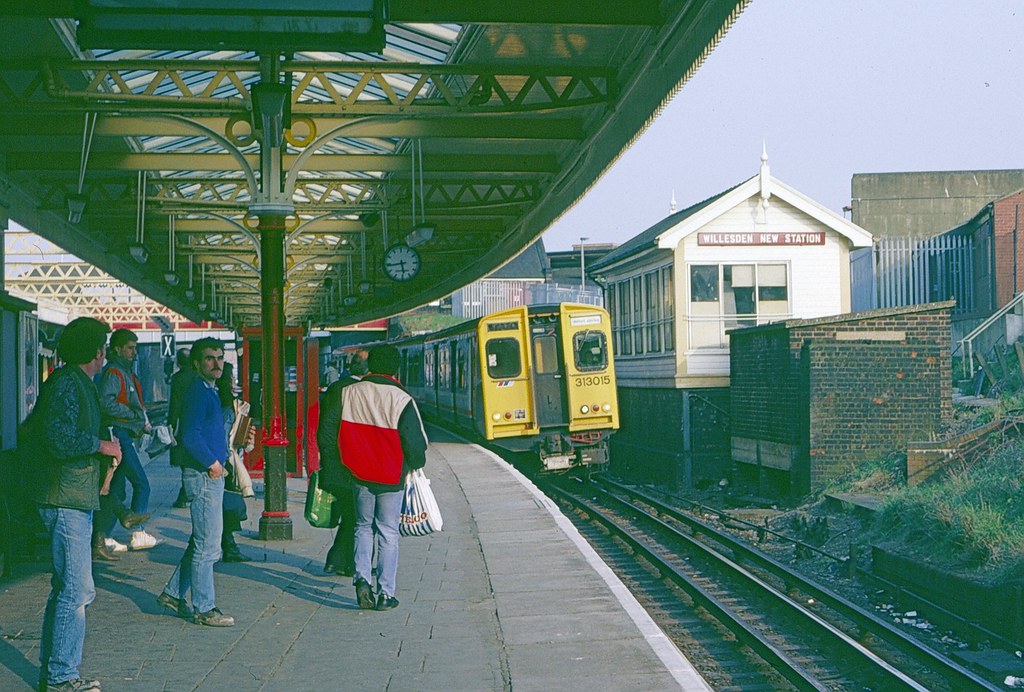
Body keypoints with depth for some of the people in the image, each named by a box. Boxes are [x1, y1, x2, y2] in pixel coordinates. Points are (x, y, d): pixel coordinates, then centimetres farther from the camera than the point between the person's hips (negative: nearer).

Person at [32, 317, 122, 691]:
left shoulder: (78, 383, 18)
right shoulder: (65, 383, -13)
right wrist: (101, 445, -13)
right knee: (76, 591, -9)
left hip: (75, 499, 11)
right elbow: (59, 438, -25)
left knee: (66, 588, 15)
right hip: (66, 499, -11)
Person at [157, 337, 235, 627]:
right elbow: (190, 437, -21)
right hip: (203, 475, -10)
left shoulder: (210, 391, 17)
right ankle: (204, 608, 3)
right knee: (207, 546, -4)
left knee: (201, 543, 17)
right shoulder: (198, 391, -14)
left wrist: (219, 461, 13)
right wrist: (212, 463, -13)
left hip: (212, 475, 10)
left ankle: (173, 593, 27)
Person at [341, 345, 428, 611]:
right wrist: (417, 464, 12)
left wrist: (346, 464, 18)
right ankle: (386, 594, 7)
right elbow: (415, 442, -9)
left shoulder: (348, 393, -3)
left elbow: (329, 433, 5)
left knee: (363, 527, 18)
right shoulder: (401, 400, -13)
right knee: (388, 533, 6)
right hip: (391, 478, -3)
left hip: (359, 476, 3)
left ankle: (362, 577, 0)